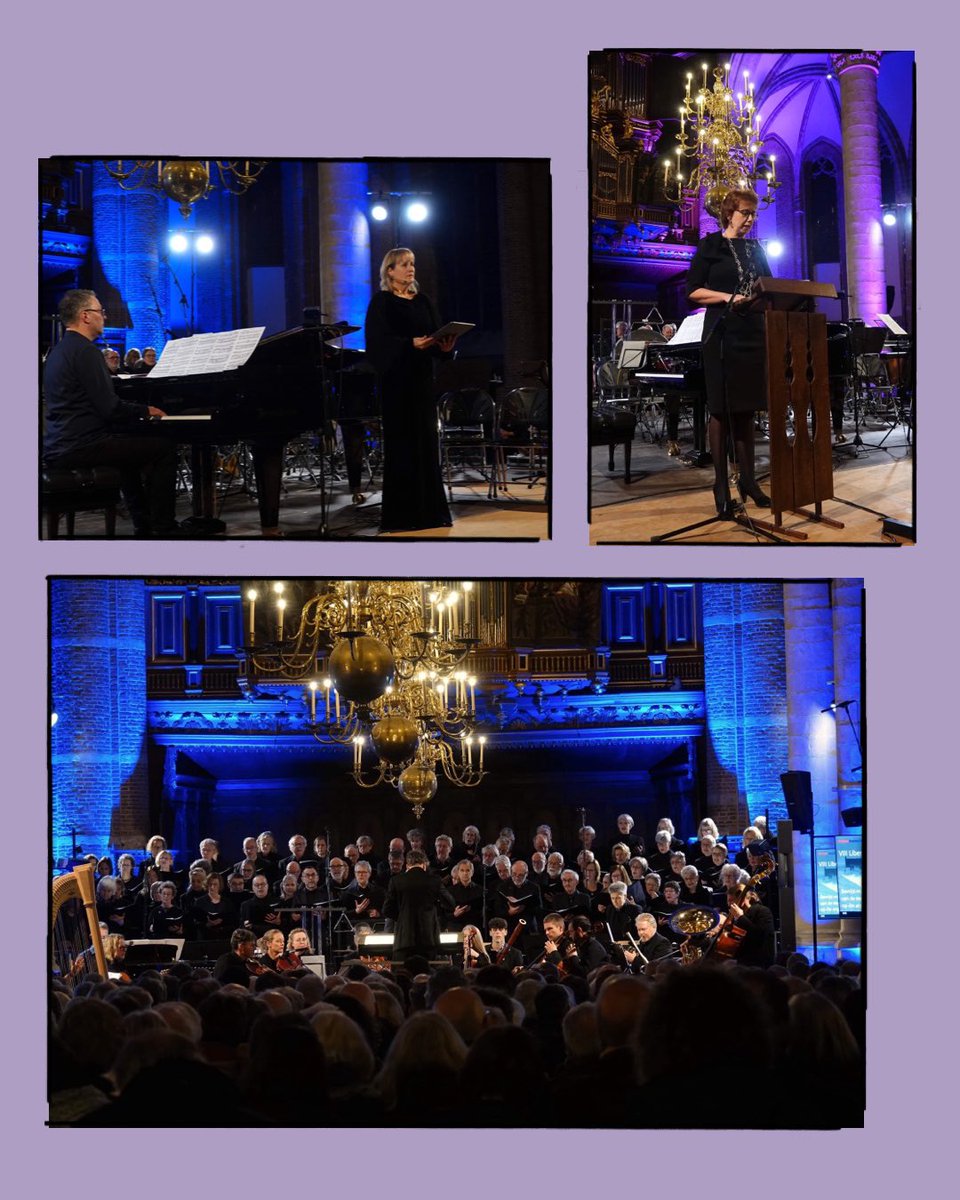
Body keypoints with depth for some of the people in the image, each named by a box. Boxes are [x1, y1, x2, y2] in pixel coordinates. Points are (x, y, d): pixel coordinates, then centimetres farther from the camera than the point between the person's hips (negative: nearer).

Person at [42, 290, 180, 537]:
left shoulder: (58, 351, 15)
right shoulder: (85, 351, -15)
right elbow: (110, 408, -18)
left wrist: (140, 411, 20)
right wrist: (146, 411, -1)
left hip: (57, 449, 10)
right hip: (81, 449, -10)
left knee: (130, 441, 34)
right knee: (165, 449, -4)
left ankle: (143, 527, 35)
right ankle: (163, 530, -2)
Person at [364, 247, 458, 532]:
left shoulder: (423, 302, 15)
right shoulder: (381, 302, -3)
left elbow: (436, 335, 12)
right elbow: (378, 340, -13)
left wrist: (445, 346, -11)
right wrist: (411, 344, -25)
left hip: (422, 378, 6)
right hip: (397, 379, -6)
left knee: (426, 440, 5)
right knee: (401, 442, -6)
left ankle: (428, 508, 9)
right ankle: (401, 511, -4)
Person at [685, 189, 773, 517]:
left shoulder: (756, 250, 16)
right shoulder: (711, 246, 1)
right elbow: (693, 291, -5)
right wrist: (728, 298, -17)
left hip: (753, 334, 5)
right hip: (723, 335, -5)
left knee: (746, 410, 8)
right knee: (722, 410, -3)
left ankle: (748, 480, 14)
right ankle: (721, 487, 0)